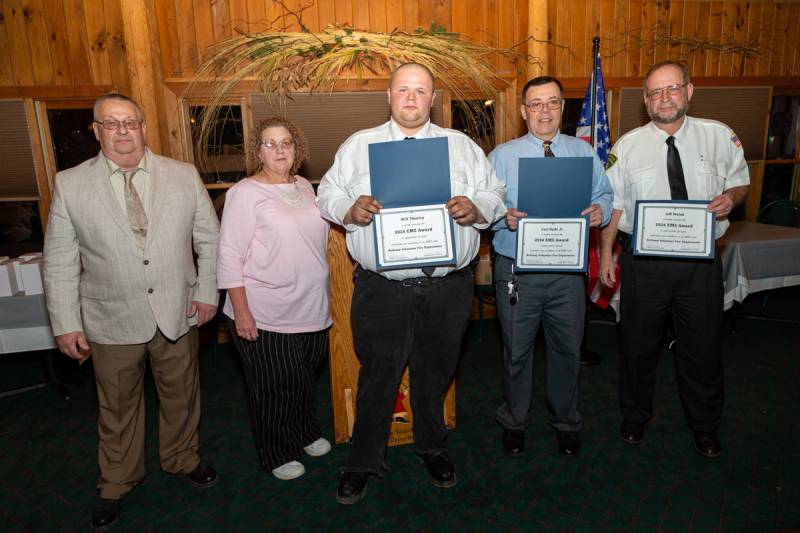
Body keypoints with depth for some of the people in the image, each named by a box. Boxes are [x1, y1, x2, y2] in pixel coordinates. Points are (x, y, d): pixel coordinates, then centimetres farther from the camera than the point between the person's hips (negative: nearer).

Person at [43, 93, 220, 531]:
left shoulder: (184, 176, -2)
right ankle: (117, 482, 40)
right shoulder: (69, 184, -4)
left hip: (178, 313, 1)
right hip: (112, 321, -1)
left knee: (180, 396, 18)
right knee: (117, 406, 16)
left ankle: (182, 458, 45)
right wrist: (66, 323, -4)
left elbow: (209, 239, 3)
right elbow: (59, 262, -2)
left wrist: (207, 291, -3)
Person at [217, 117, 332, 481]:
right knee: (276, 386, 7)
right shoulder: (245, 193, -11)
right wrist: (241, 311, -17)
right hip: (266, 314, -6)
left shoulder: (304, 186, 10)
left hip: (311, 309, 6)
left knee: (306, 376, 20)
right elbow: (229, 256, -13)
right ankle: (278, 454, 28)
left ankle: (305, 432, 43)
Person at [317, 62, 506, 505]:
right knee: (377, 377, 9)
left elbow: (494, 195, 7)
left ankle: (432, 447, 42)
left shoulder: (462, 145, 9)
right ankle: (363, 461, 30)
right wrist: (350, 210, -17)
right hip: (381, 289, -1)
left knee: (435, 373, 17)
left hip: (447, 288, 2)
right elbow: (328, 194, 5)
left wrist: (475, 209, -16)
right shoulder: (359, 145, 7)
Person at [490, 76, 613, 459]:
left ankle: (567, 423, 39)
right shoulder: (502, 156, 1)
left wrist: (600, 210, -16)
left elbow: (605, 195, 7)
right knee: (517, 351, 12)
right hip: (517, 271, -1)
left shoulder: (583, 152, 7)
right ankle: (514, 423, 34)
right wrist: (503, 216, -24)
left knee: (567, 349, 15)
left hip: (568, 270, 2)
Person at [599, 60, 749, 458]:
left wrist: (731, 197, -11)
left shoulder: (720, 137, 2)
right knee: (638, 346, 12)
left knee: (703, 347, 12)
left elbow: (741, 182, 13)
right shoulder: (627, 146, 0)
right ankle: (635, 417, 35)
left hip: (701, 262, 1)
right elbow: (614, 204, 3)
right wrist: (605, 252, -1)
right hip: (643, 263, 0)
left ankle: (705, 427, 36)